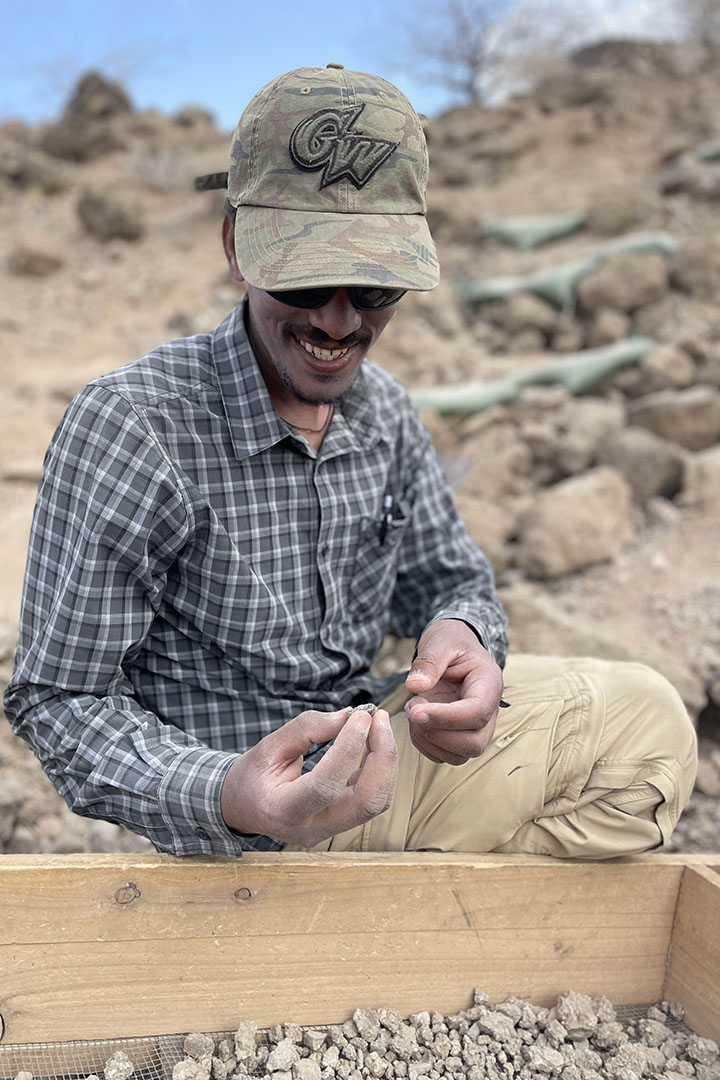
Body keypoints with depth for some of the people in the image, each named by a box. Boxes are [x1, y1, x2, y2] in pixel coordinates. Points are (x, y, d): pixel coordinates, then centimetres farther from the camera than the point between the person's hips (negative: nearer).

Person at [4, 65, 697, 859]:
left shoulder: (386, 413, -1)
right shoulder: (125, 428, -21)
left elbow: (448, 579, 10)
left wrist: (458, 635, -16)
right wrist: (227, 797, -36)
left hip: (373, 756, 7)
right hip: (243, 824, -6)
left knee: (645, 718, -1)